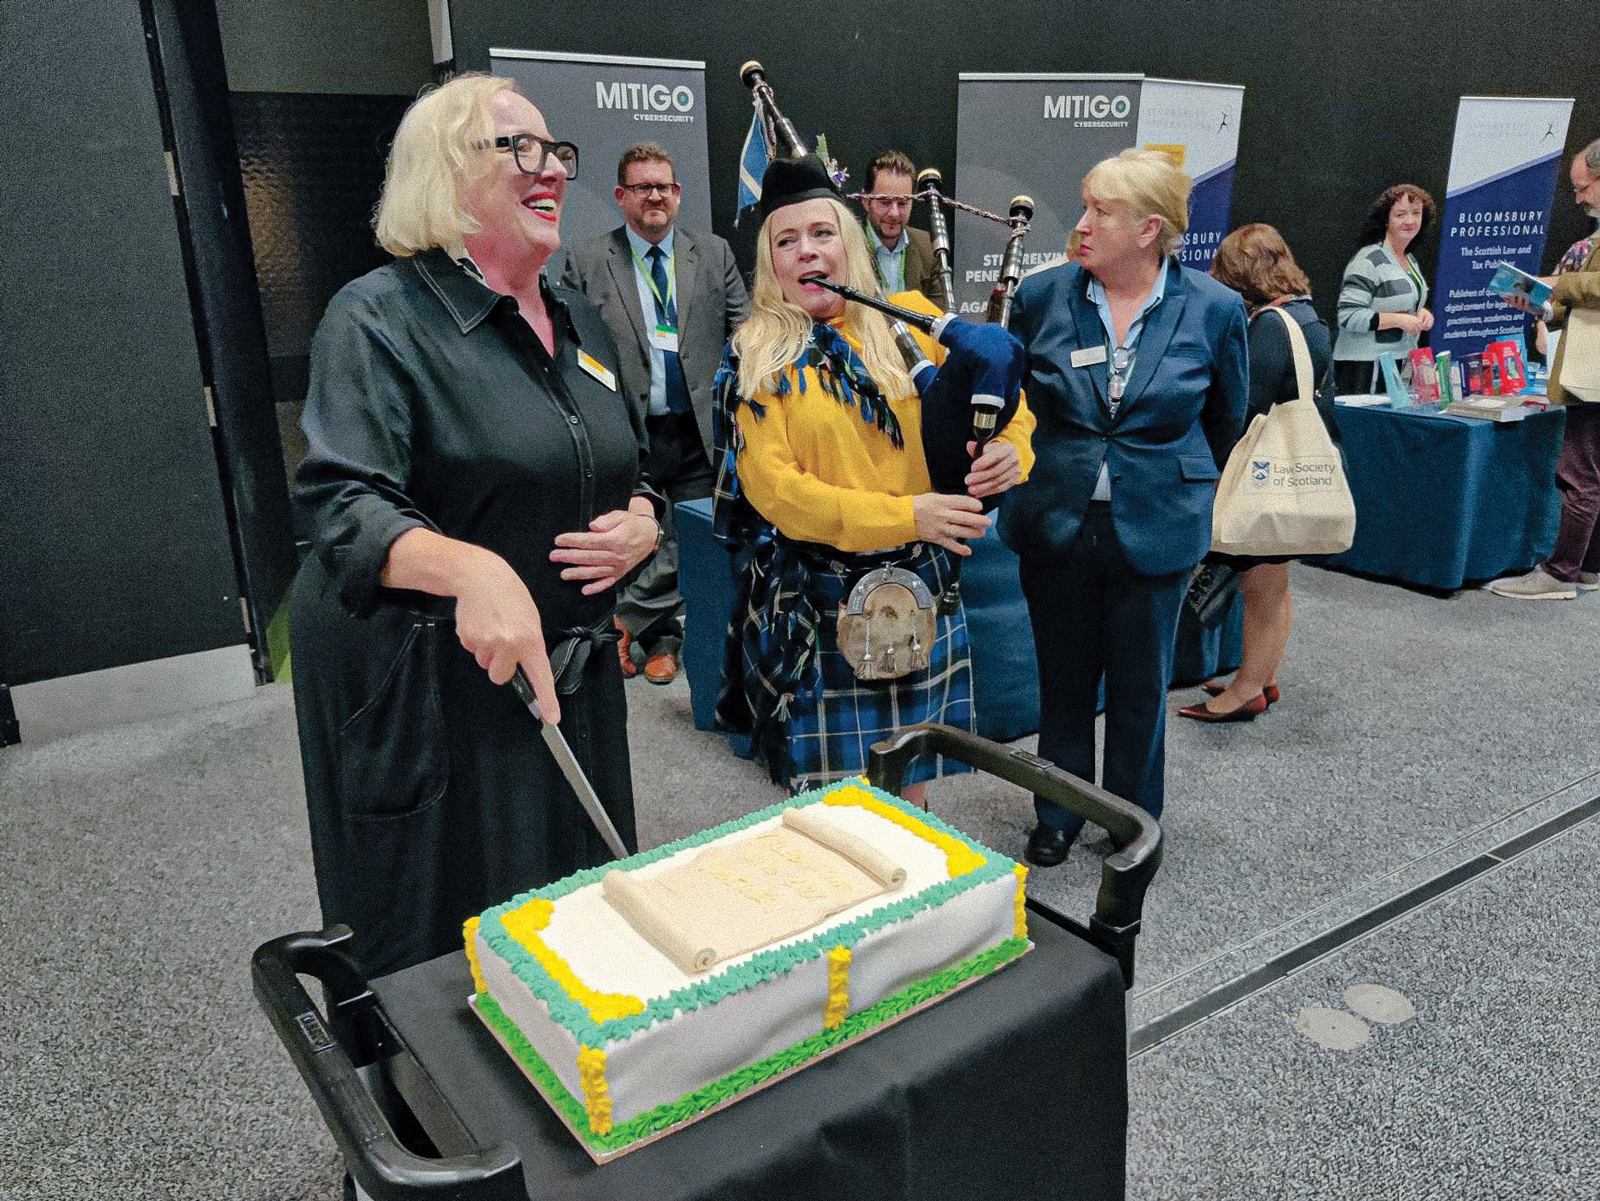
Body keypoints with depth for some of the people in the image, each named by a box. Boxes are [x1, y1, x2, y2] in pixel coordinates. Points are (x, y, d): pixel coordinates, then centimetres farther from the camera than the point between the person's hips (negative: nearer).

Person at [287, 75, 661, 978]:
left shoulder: (581, 323, 11)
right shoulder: (380, 318, -11)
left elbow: (635, 472, 19)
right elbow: (341, 505, -22)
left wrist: (640, 525, -4)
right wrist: (472, 571, -40)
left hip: (576, 680, 7)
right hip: (428, 694, -6)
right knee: (443, 962, 6)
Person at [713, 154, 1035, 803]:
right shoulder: (757, 355, -3)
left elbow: (1005, 396, 12)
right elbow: (772, 486, -12)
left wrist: (1010, 447, -12)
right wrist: (906, 515, -21)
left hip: (918, 582, 3)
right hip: (815, 596, -2)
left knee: (910, 777, 14)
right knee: (826, 795, 7)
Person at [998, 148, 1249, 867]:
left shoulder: (1213, 309, -6)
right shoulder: (1041, 296, -4)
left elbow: (1226, 420, 10)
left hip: (1155, 530, -1)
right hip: (1056, 524, 1)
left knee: (1140, 687, 12)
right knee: (1064, 681, 15)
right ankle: (1059, 818, 35)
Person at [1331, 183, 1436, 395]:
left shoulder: (1410, 259, 16)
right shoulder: (1368, 261, -12)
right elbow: (1348, 316, -20)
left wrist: (1422, 313, 8)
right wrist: (1399, 320, -20)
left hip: (1403, 362, 9)